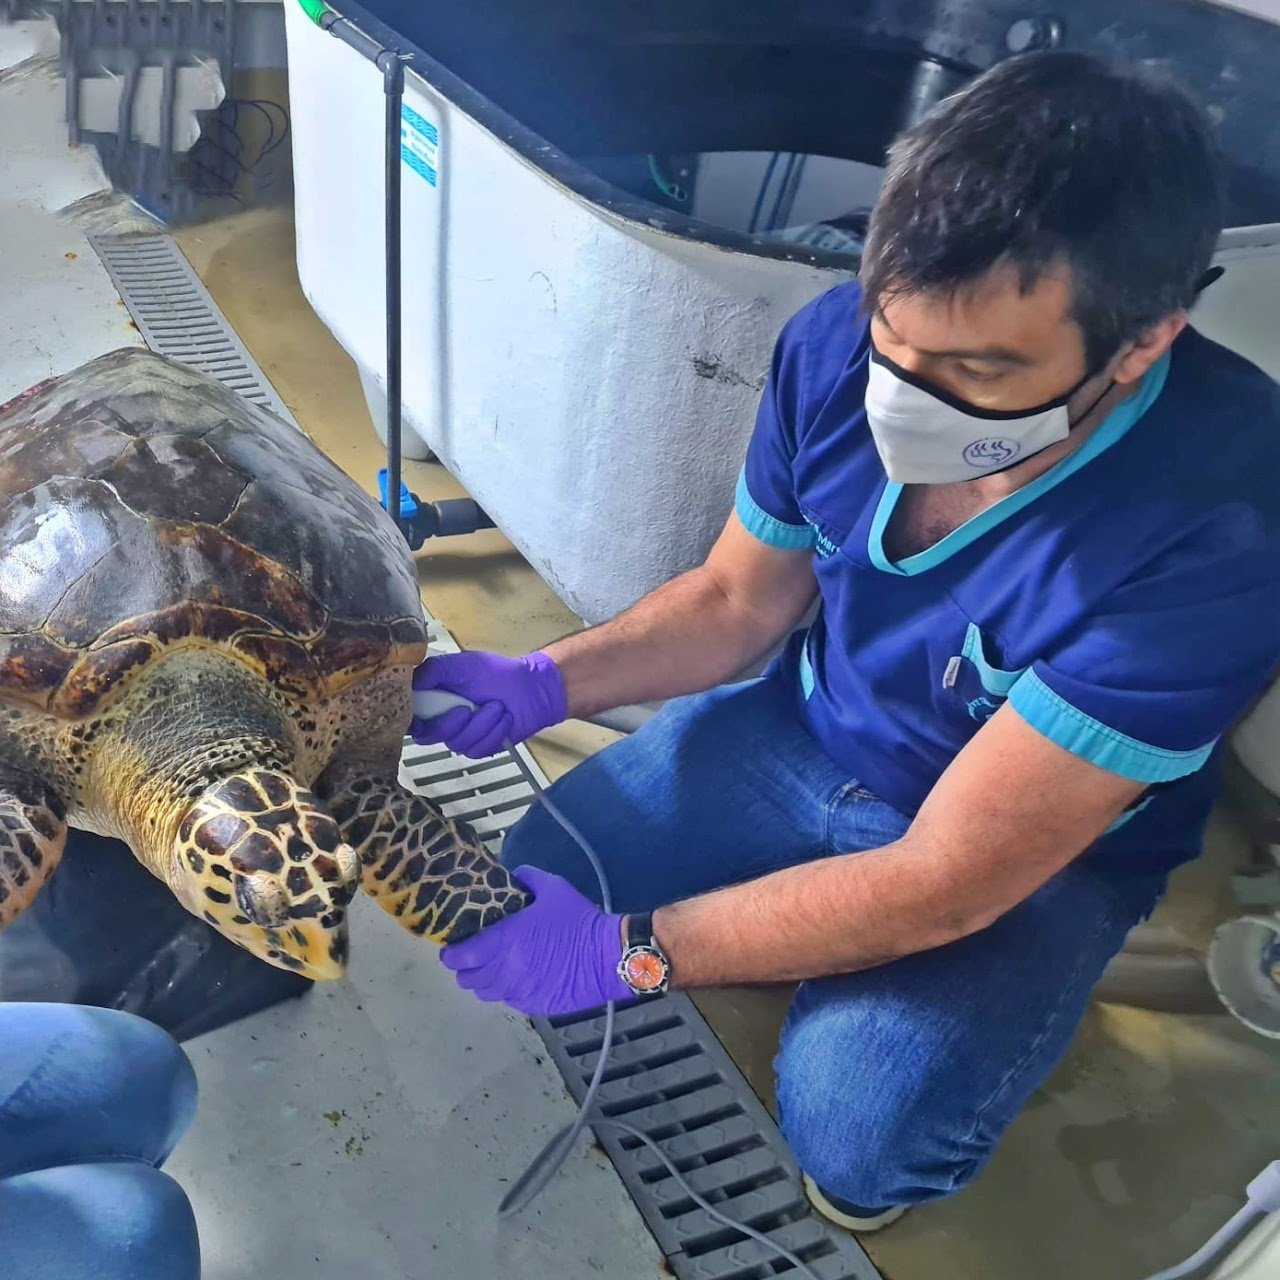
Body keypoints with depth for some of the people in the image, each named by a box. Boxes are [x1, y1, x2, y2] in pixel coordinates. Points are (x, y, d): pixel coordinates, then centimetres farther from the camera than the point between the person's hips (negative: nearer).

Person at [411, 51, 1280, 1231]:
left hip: (1041, 855, -3)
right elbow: (738, 601, -4)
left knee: (850, 1132, -25)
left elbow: (946, 881, -30)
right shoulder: (840, 344, -21)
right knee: (527, 895, -4)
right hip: (807, 732, 4)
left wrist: (627, 951, -29)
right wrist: (541, 684, -19)